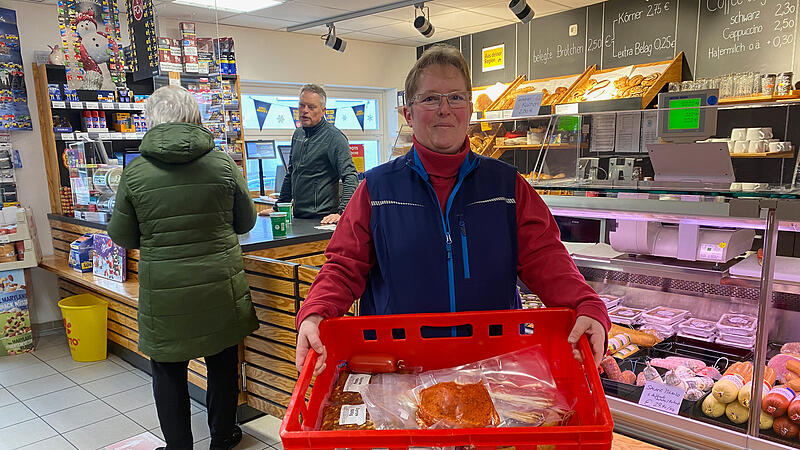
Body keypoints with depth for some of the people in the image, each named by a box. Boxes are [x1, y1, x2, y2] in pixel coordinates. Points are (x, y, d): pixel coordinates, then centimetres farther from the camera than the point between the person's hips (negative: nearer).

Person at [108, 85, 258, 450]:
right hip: (219, 286, 2)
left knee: (168, 371, 15)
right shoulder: (223, 164, -6)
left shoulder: (135, 172, -8)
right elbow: (245, 222, 5)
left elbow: (122, 236, 1)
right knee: (222, 363, 18)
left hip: (163, 291, -1)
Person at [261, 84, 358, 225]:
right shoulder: (298, 134, 15)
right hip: (298, 216, 6)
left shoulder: (334, 137, -8)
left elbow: (350, 177, -17)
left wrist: (341, 213, -27)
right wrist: (277, 209, 21)